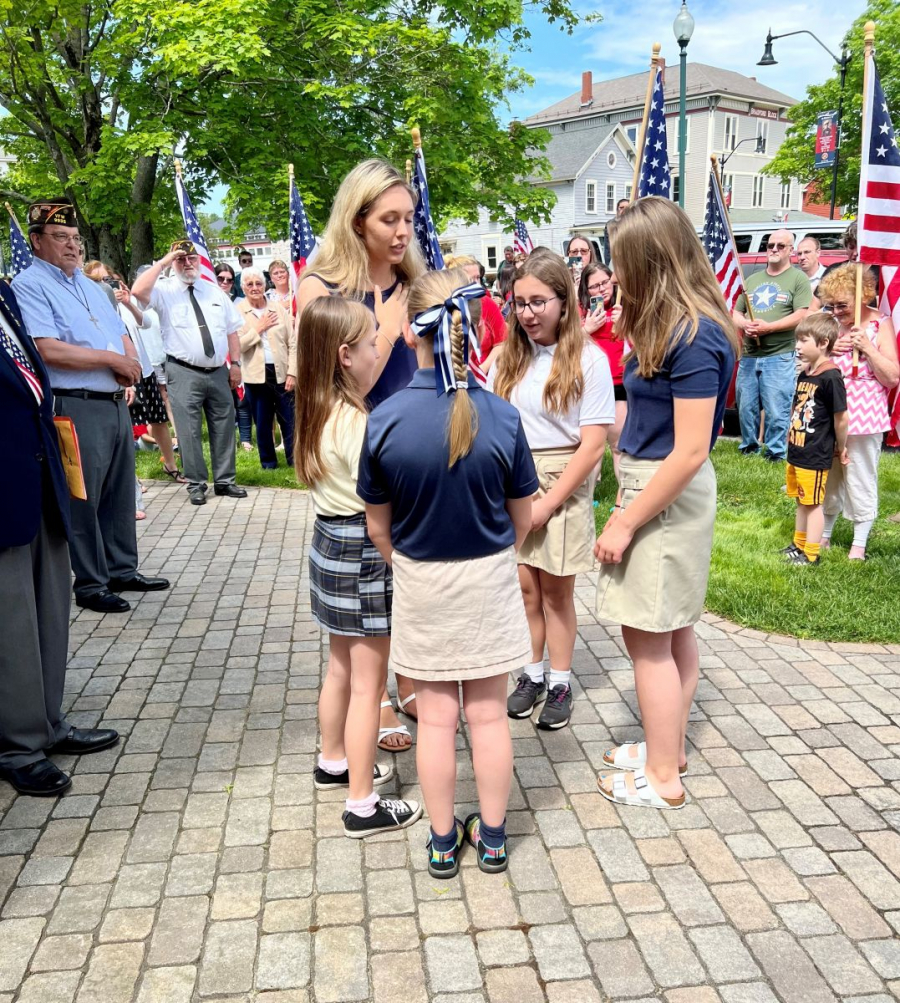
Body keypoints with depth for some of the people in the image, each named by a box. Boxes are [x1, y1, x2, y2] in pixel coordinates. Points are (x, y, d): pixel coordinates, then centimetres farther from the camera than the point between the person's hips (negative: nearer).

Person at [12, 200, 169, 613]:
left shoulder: (90, 285, 18)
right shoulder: (28, 286, -8)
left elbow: (122, 334, 21)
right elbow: (49, 350, -20)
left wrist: (130, 363, -3)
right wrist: (112, 359, -13)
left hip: (115, 404, 8)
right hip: (76, 408, -8)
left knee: (120, 492, 14)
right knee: (83, 499, -1)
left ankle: (122, 571, 26)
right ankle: (90, 585, 10)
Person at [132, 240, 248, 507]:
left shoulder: (215, 292, 13)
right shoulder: (165, 290, 0)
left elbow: (232, 330, 14)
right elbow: (138, 291, -22)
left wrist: (235, 364, 5)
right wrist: (162, 262, -15)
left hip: (218, 372, 4)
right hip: (184, 373, -4)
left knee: (223, 428, 9)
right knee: (189, 431, -1)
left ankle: (224, 481, 20)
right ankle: (196, 484, 9)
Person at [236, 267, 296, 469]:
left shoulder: (278, 307, 5)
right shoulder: (237, 312, 1)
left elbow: (293, 342, 3)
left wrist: (292, 373, -4)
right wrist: (258, 328, -10)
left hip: (282, 372, 1)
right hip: (255, 375, -1)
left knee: (289, 420, 3)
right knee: (262, 422, 7)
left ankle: (295, 460, 13)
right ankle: (268, 462, 21)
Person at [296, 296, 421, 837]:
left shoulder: (319, 413, 5)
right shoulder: (357, 423, -23)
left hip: (331, 543, 9)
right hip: (363, 554, -9)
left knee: (342, 669, 24)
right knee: (368, 685, 1)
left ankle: (334, 762, 42)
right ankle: (363, 806, 12)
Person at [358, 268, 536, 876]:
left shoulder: (385, 421, -16)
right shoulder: (501, 417, -15)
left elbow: (379, 525, -5)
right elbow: (522, 518, -3)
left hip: (420, 583, 0)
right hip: (489, 581, 0)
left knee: (436, 716, 12)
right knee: (489, 712, 13)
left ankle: (443, 841, 25)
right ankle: (492, 836, 27)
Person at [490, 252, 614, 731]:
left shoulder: (588, 360, -9)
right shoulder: (508, 358, 4)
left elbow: (593, 444, -12)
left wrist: (547, 503, -13)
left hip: (564, 480, -3)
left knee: (555, 588, 5)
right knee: (524, 583, 7)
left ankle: (560, 683, 20)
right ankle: (531, 674, 23)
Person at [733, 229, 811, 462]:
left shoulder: (798, 279, 1)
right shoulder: (752, 280, 19)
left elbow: (801, 316, -9)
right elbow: (737, 313, 18)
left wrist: (768, 327, -17)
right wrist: (744, 325, -6)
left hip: (780, 357, -5)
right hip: (748, 356, 5)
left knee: (776, 410, -6)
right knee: (746, 407, 9)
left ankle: (776, 452, 4)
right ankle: (748, 446, 23)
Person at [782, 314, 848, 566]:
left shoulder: (831, 377, -19)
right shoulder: (804, 374, 8)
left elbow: (841, 417, -16)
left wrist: (840, 448, -6)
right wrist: (792, 437, 15)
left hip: (816, 456, -8)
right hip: (796, 452, 8)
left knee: (813, 503, 2)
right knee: (802, 501, 19)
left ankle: (811, 554, 11)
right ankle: (799, 544, 32)